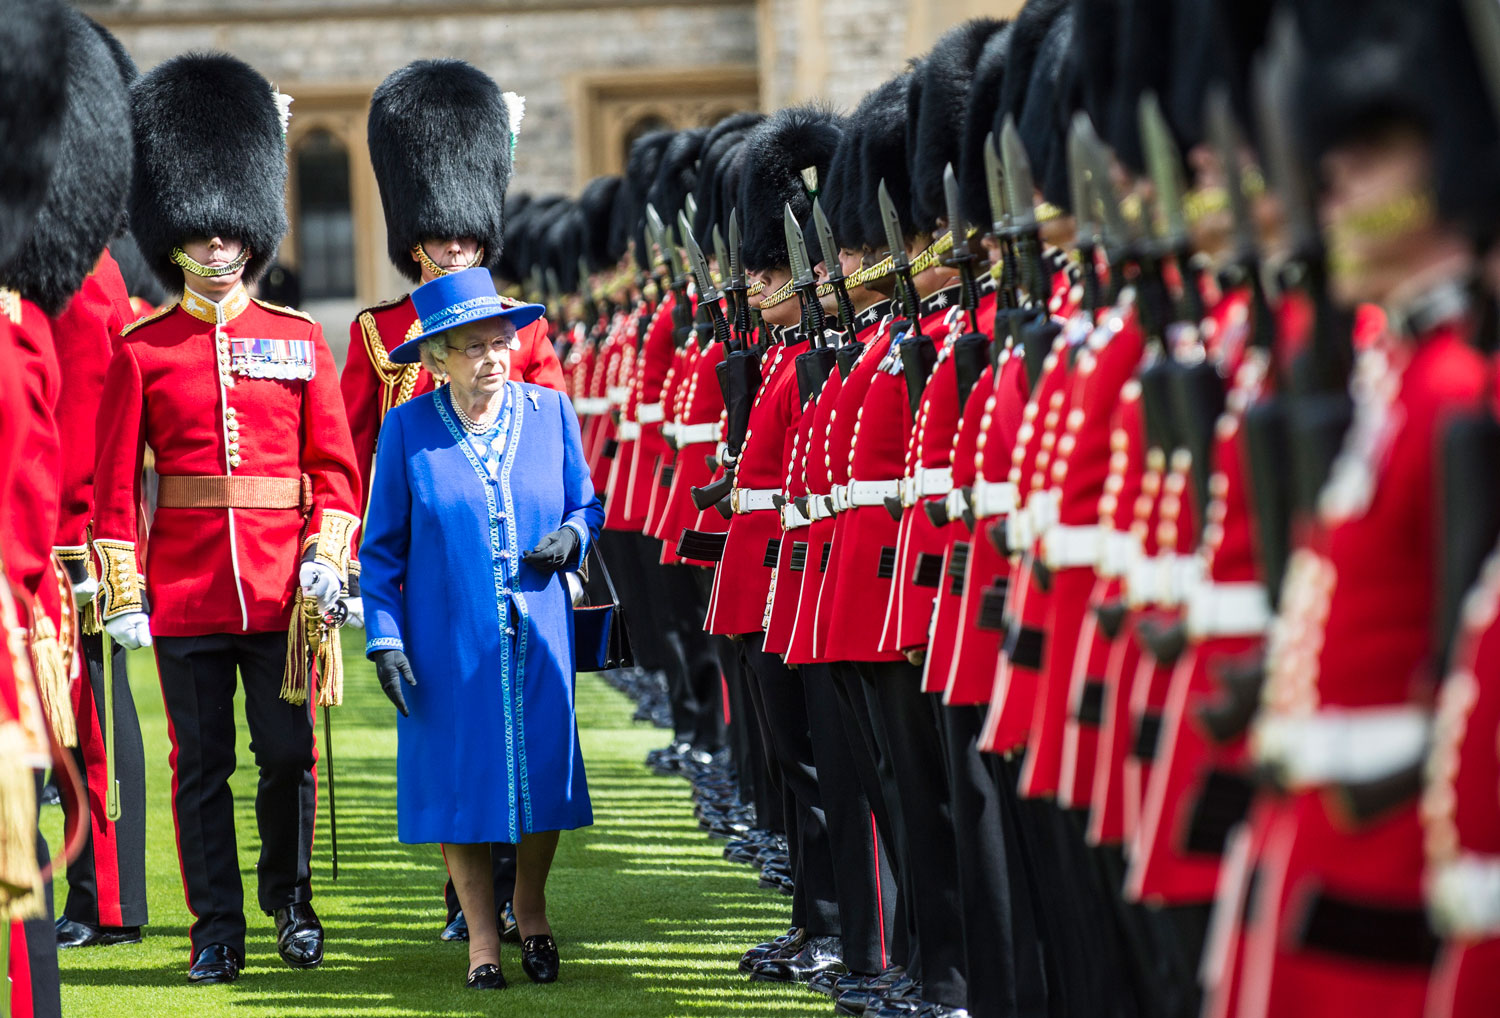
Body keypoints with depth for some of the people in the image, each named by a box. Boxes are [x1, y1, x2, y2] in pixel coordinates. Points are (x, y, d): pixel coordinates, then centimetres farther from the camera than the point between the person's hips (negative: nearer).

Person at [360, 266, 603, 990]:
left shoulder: (550, 410, 2)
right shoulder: (409, 427, -4)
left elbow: (586, 502, 13)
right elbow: (383, 545, 0)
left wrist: (571, 535, -10)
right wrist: (383, 637, -8)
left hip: (538, 635, 2)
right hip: (448, 639, -2)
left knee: (542, 773, 8)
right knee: (462, 780, 4)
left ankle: (531, 909, 33)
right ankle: (483, 939, 17)